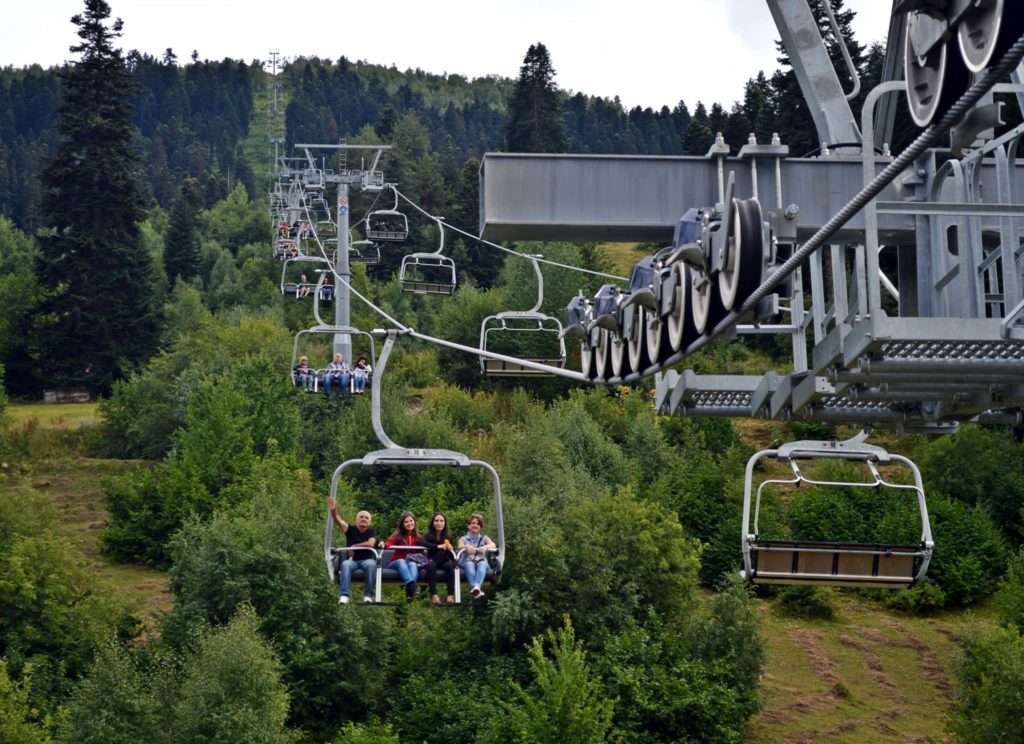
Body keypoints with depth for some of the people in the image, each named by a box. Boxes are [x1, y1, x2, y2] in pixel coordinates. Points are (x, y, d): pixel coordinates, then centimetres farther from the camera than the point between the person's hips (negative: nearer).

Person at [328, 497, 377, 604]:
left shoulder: (371, 532, 5)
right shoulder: (351, 529, 6)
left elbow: (370, 543, -16)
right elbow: (339, 521, -10)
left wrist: (354, 546, -11)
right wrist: (333, 511, -29)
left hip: (367, 559, -1)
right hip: (352, 560, 1)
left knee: (371, 564, -35)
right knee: (345, 564, -34)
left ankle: (368, 595, -27)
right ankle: (344, 595, -37)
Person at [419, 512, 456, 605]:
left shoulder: (448, 537, 4)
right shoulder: (428, 535, -1)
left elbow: (453, 557, -1)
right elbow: (421, 542, -25)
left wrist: (451, 550, -24)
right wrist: (438, 546, -32)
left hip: (444, 562, 1)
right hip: (431, 562, -1)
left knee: (450, 565, -32)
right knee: (431, 564, -35)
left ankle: (451, 594, -36)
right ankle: (433, 595, -42)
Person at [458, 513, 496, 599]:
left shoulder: (484, 538, 27)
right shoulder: (463, 539, 26)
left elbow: (493, 545, 5)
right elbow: (460, 546, 1)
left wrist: (485, 547, -18)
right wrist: (467, 547, -23)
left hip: (481, 560, 1)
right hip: (467, 561, -1)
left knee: (482, 565, -36)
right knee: (469, 565, -38)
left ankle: (477, 586, -63)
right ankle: (475, 587, -63)